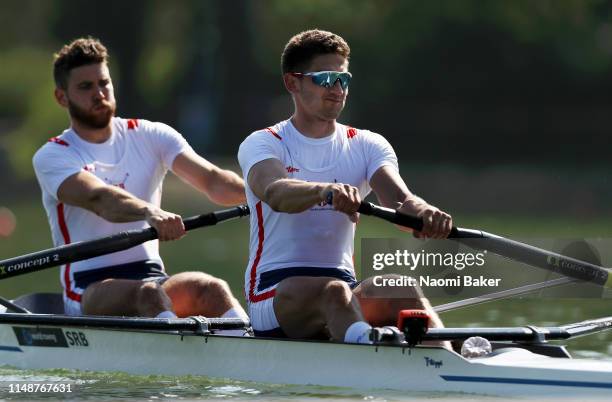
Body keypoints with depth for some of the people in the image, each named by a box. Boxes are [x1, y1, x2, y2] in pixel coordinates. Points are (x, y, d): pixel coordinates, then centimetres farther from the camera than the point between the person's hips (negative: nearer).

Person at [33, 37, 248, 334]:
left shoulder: (149, 136, 12)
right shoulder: (52, 157, 1)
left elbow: (212, 181, -4)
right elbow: (98, 198, -21)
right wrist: (150, 212, -42)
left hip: (151, 274, 3)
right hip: (90, 288, -3)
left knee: (212, 289, -29)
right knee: (148, 294, -36)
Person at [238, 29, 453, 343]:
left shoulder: (367, 146, 13)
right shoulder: (261, 144, 2)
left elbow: (399, 198, -8)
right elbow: (275, 192, -23)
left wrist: (421, 211, -35)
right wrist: (325, 191, -46)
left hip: (344, 282, 3)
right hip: (276, 290, -3)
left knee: (402, 288, -30)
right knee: (333, 291, -37)